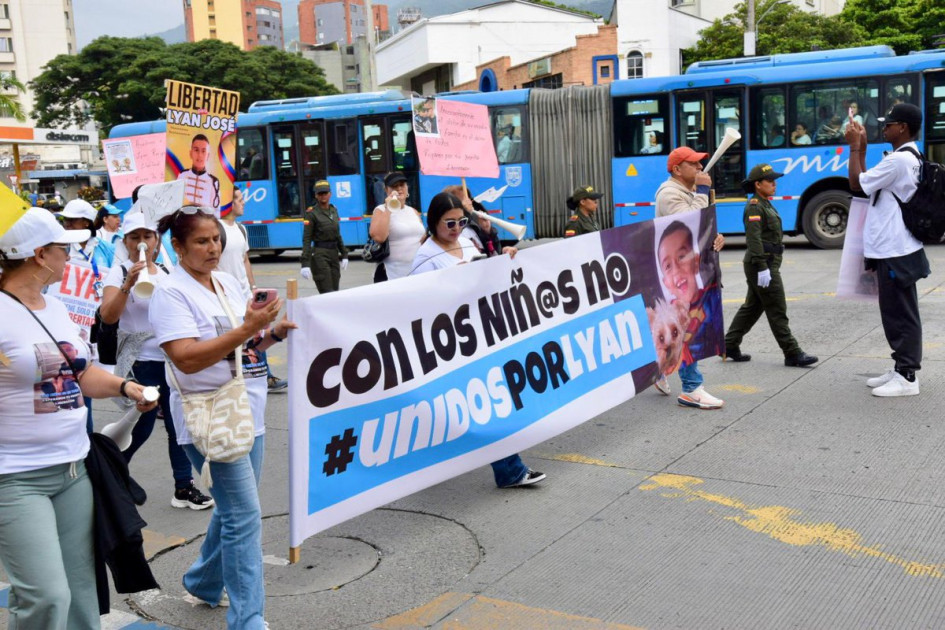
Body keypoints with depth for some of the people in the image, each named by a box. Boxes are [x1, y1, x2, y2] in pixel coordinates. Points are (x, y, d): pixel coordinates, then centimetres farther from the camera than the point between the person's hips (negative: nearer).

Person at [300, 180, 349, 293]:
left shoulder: (334, 210, 13)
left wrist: (344, 255, 14)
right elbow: (306, 239, -11)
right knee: (327, 294, -11)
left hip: (334, 254, 6)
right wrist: (305, 264, -18)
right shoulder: (312, 213, -7)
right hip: (320, 255, -6)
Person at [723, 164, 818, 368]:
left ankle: (729, 345, 20)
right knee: (777, 310, -6)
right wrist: (762, 268, -26)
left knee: (752, 307, 14)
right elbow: (754, 239, -22)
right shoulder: (754, 206, -14)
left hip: (768, 262, 10)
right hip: (762, 263, -10)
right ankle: (793, 354, -3)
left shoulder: (765, 204, 18)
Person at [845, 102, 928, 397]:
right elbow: (868, 183, 19)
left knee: (900, 314, -5)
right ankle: (901, 369, 24)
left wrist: (854, 148, -4)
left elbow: (857, 183, -13)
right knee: (896, 313, 16)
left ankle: (907, 378, 0)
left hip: (895, 253, -10)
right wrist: (861, 149, 15)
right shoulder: (909, 158, 15)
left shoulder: (898, 160, -19)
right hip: (893, 249, 10)